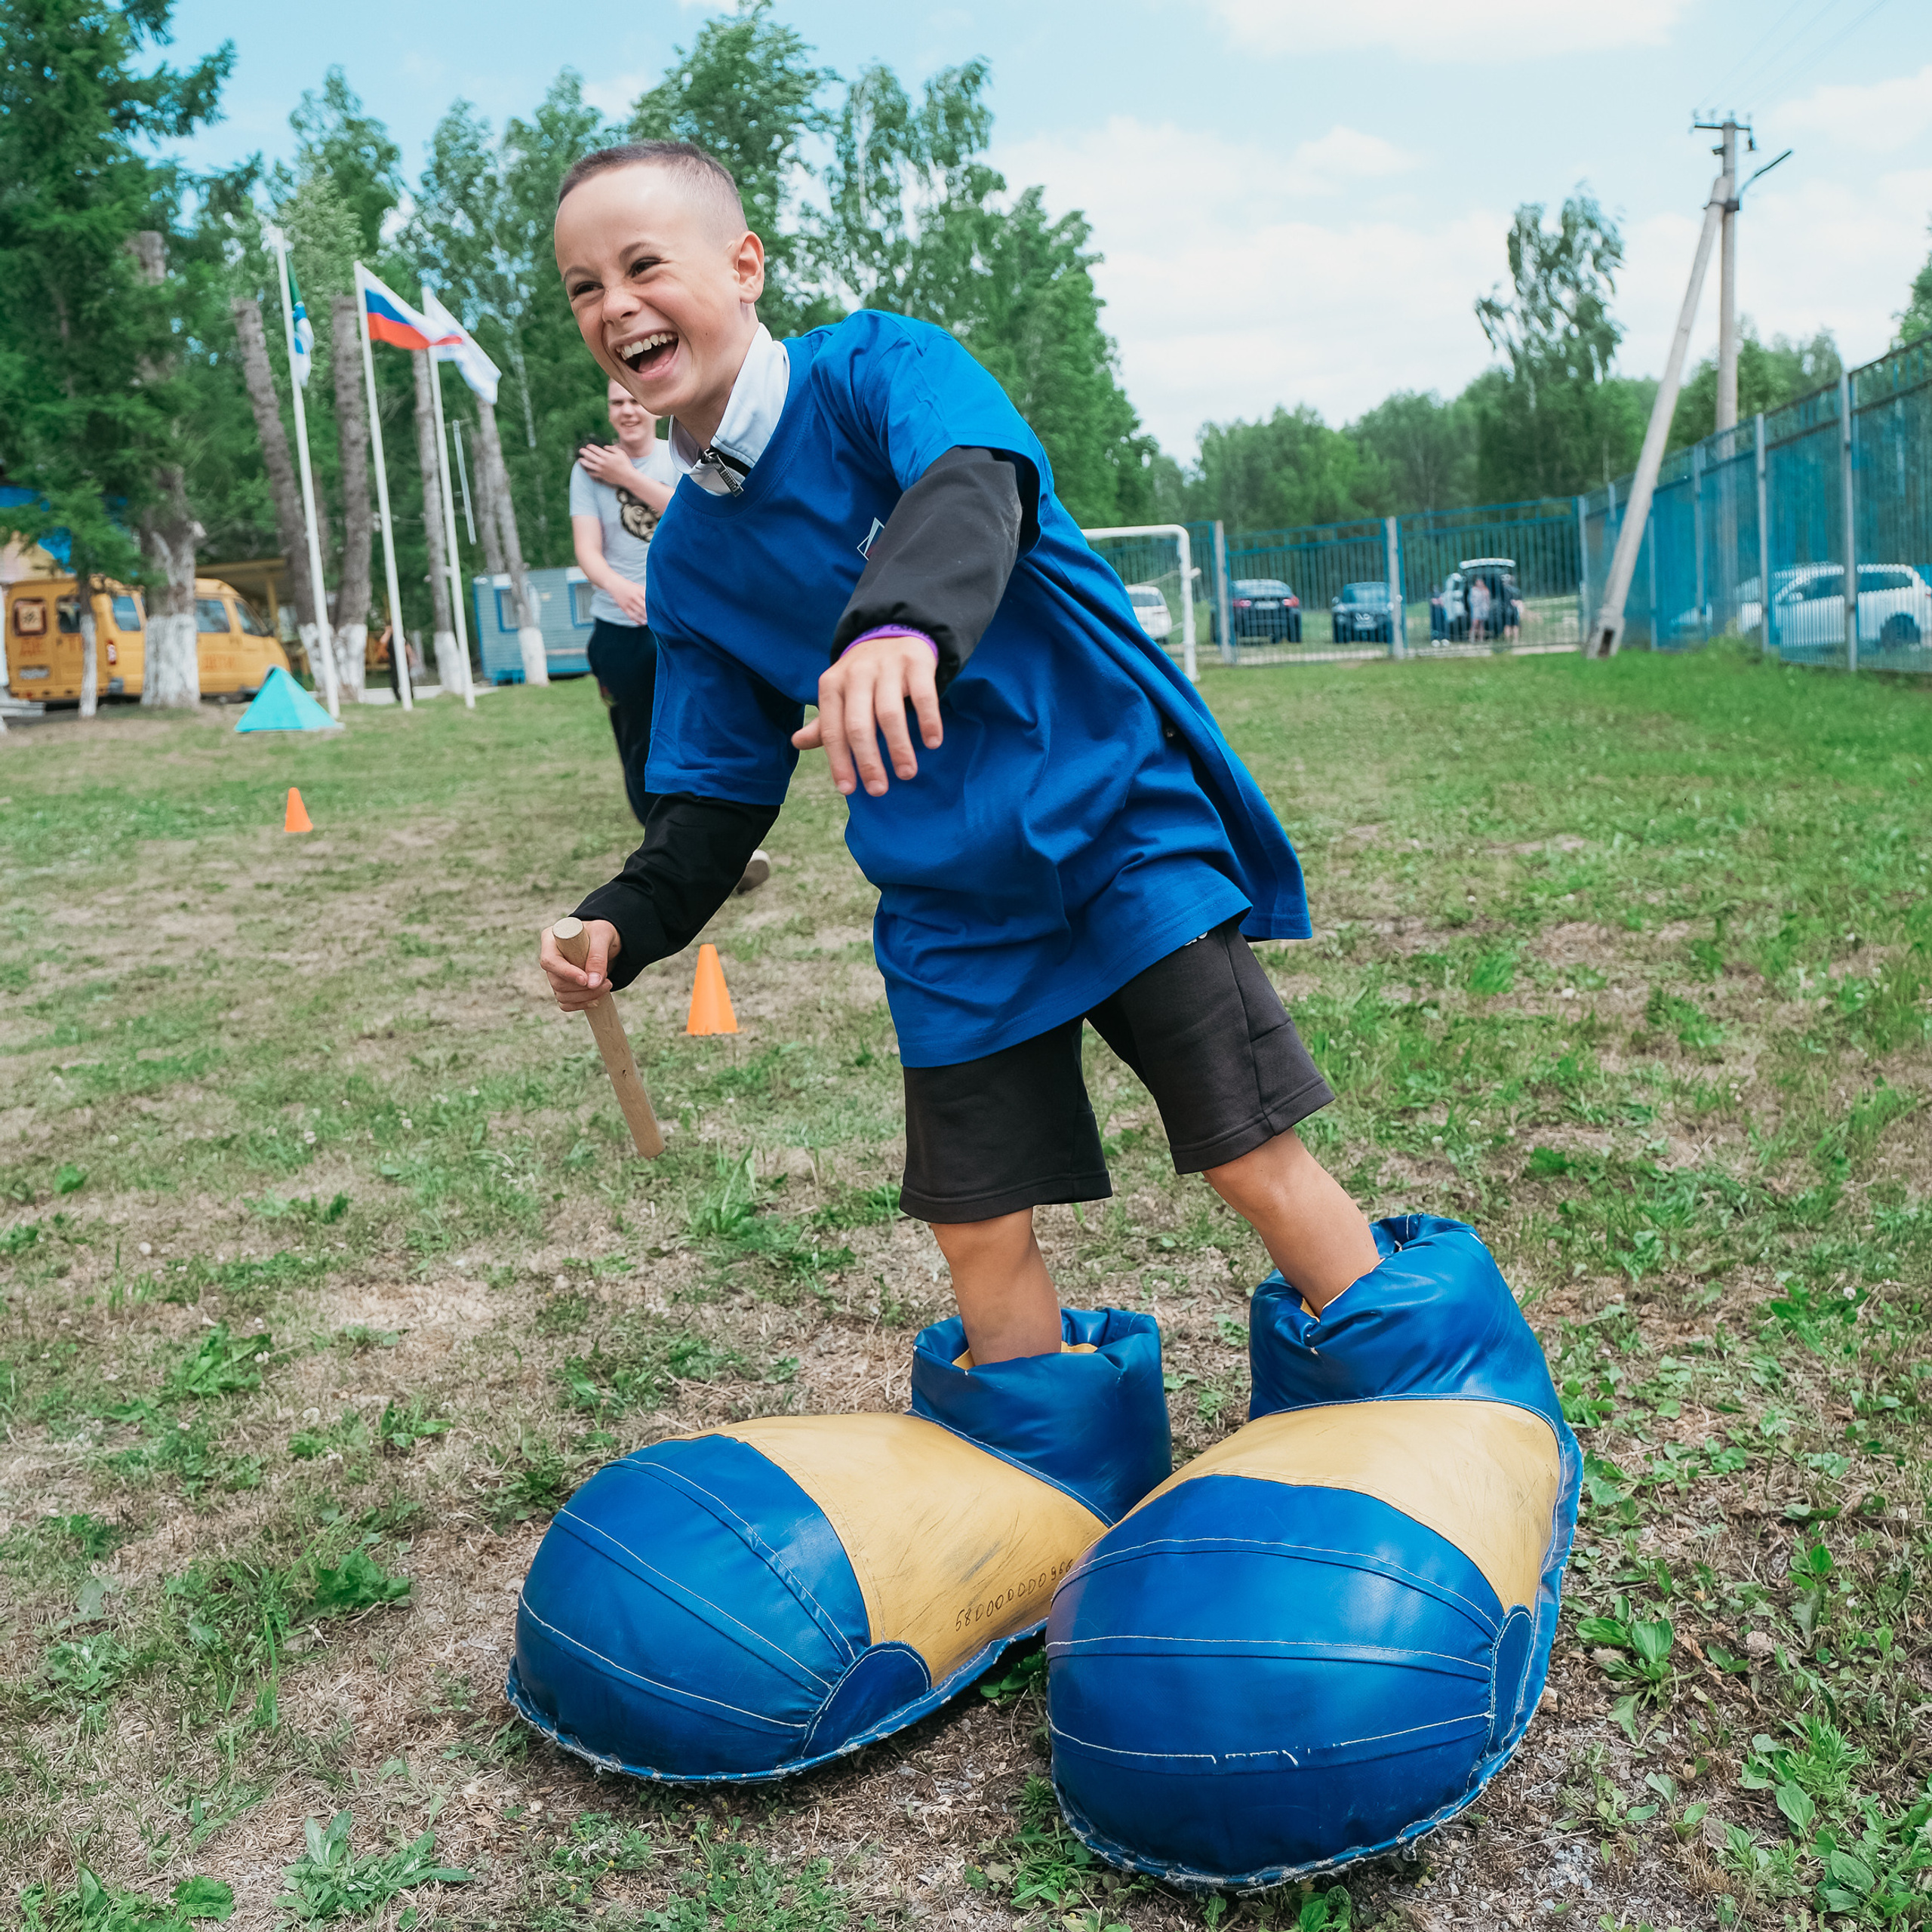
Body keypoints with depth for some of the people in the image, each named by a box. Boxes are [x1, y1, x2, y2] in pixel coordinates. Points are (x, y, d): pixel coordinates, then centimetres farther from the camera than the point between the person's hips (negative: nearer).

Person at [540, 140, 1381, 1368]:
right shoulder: (687, 559, 7)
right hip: (951, 910, 5)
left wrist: (907, 623, -53)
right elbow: (723, 789, 13)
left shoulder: (876, 366, -8)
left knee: (1258, 1166, -5)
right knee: (980, 1236, 5)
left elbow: (975, 485, -31)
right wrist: (628, 921, -5)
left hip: (1124, 825, -5)